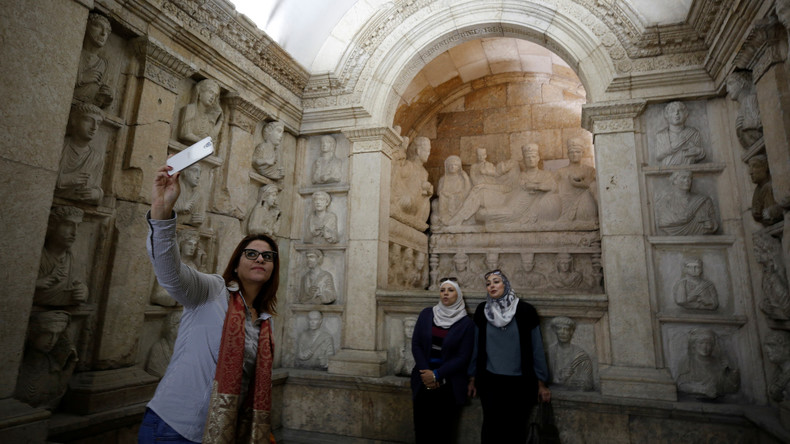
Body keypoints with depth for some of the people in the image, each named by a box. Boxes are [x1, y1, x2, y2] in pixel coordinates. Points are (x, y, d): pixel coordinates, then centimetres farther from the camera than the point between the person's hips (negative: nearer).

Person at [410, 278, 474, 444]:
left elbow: (463, 357, -6)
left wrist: (436, 374, -12)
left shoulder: (466, 323, -3)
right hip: (423, 381, 2)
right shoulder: (426, 314, 3)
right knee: (421, 428, 7)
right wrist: (425, 372, -9)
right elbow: (416, 344, 2)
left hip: (449, 385, -2)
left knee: (442, 430, 5)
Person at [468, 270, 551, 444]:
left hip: (520, 383, -1)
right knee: (491, 429, 9)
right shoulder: (482, 310, -2)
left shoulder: (525, 310, -8)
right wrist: (473, 378, 9)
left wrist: (541, 383, 1)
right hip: (490, 381, 1)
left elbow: (537, 348, -2)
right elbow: (476, 346, 4)